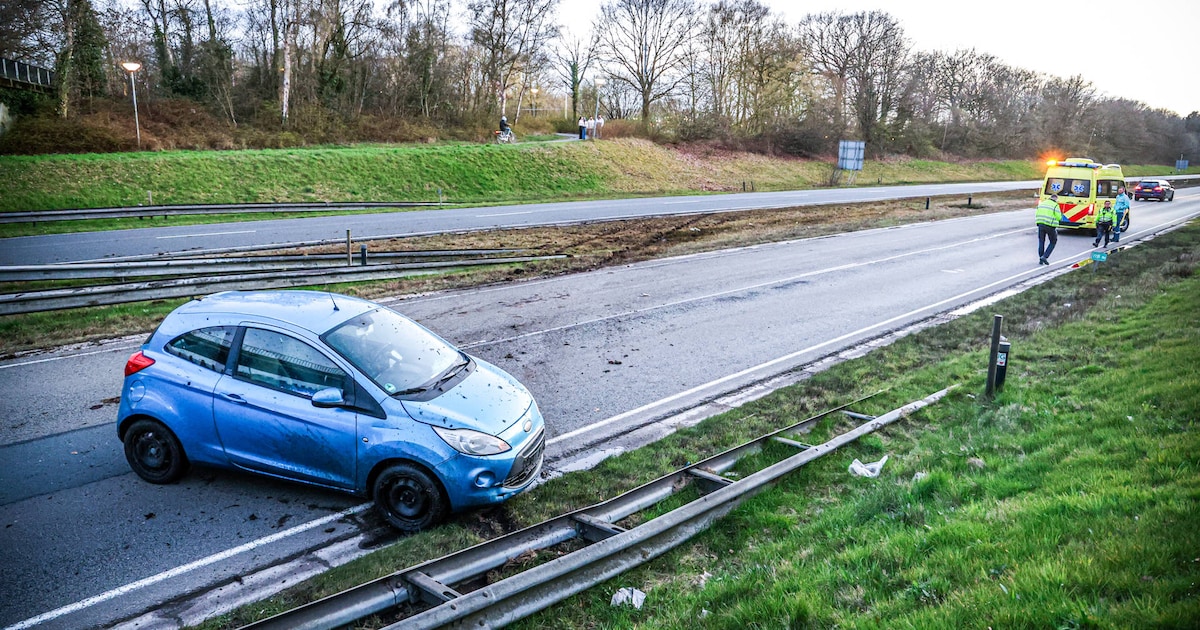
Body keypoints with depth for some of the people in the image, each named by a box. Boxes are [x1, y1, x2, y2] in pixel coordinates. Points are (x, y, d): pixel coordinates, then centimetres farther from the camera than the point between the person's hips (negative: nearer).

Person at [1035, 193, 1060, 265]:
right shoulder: (1055, 205, -7)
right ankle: (1045, 257, -1)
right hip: (1050, 226, -5)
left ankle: (1041, 259, 12)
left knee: (1041, 242, 14)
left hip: (1041, 224, 5)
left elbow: (1037, 215, 11)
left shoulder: (1042, 203, 11)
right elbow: (1058, 217, -9)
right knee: (1053, 242, 11)